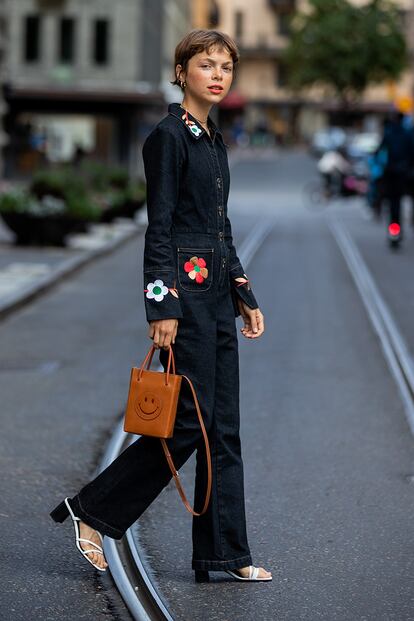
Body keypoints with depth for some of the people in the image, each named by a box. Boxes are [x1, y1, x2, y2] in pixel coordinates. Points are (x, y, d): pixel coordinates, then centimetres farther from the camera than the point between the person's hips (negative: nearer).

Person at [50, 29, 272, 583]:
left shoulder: (214, 140, 17)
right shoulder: (168, 136, -9)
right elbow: (159, 226, -14)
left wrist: (245, 297, 16)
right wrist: (163, 307, -19)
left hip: (217, 291, 9)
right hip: (184, 289, -9)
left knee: (224, 426, 7)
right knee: (189, 421, -8)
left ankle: (225, 555, 12)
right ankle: (92, 511, 6)